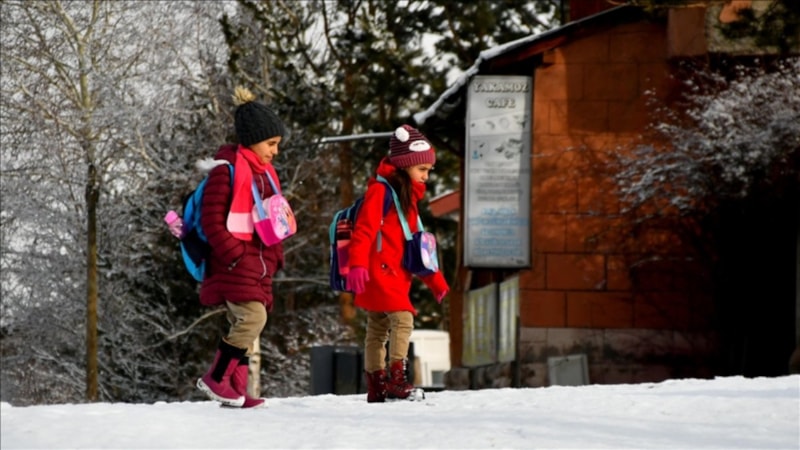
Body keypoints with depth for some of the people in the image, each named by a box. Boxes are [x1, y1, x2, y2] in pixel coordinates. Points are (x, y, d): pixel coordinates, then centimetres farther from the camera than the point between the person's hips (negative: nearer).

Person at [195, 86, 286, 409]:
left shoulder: (265, 174, 18)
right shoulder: (228, 170, -10)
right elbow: (211, 220, -14)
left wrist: (274, 256, 15)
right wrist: (234, 255, -19)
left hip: (258, 263, 9)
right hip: (234, 263, -9)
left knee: (245, 326, 7)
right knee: (252, 317, -19)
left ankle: (236, 390, 9)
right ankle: (215, 378, -11)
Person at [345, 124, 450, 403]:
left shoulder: (408, 197, 21)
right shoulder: (380, 191, -8)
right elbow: (364, 230, -19)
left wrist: (435, 280, 24)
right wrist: (357, 265, -31)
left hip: (395, 275, 9)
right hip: (377, 272, -9)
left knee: (378, 329, 10)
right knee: (402, 319, -19)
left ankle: (376, 388, 11)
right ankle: (396, 380, -22)